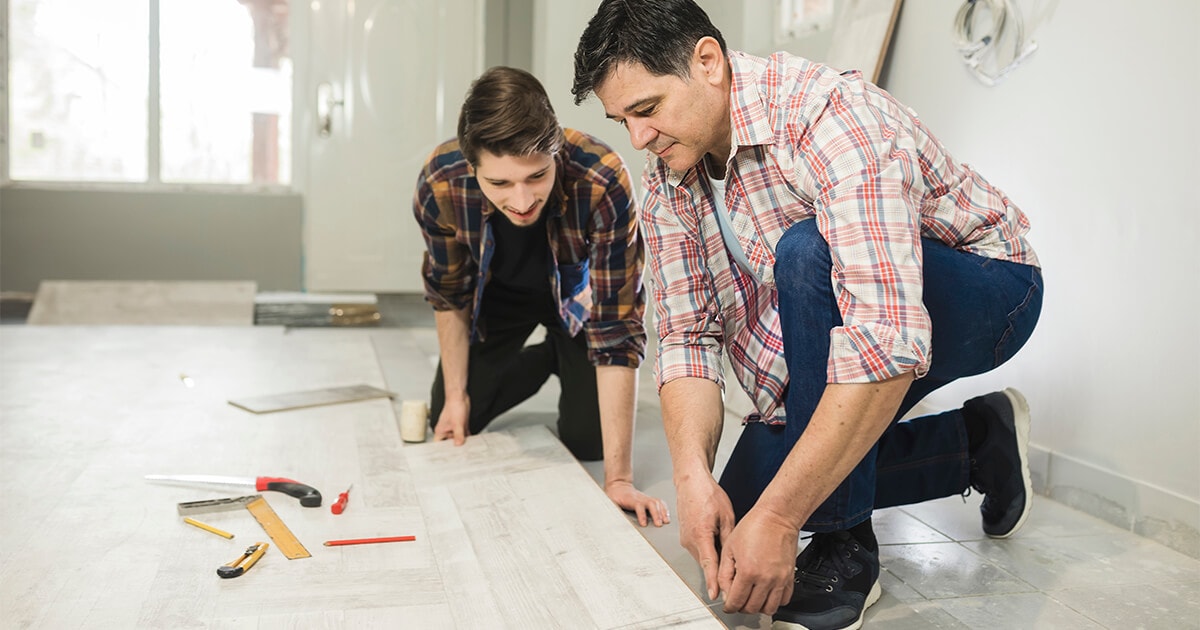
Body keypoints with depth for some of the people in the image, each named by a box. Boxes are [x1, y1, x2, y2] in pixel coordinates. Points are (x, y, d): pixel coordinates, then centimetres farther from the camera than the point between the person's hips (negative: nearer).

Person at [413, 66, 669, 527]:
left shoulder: (604, 184, -43)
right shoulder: (439, 183, -34)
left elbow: (616, 331, -37)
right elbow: (449, 293, -11)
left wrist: (618, 478, -37)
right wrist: (456, 395, -6)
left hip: (576, 294, -2)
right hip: (498, 294, 2)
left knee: (587, 438, -9)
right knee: (451, 426, -2)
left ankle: (568, 363, 24)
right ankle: (550, 359, 24)